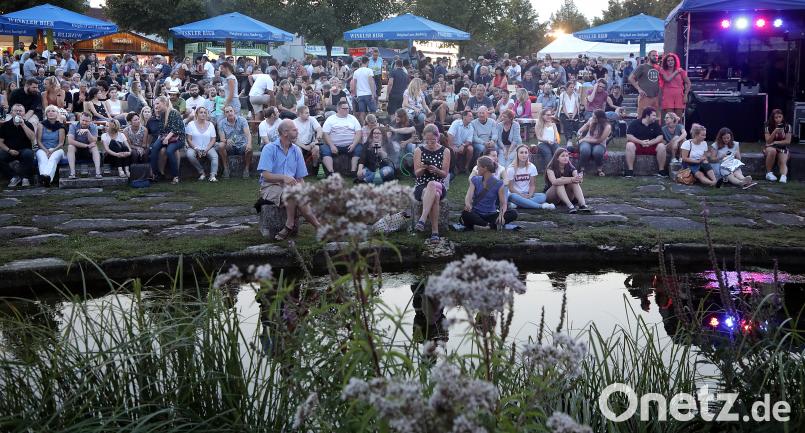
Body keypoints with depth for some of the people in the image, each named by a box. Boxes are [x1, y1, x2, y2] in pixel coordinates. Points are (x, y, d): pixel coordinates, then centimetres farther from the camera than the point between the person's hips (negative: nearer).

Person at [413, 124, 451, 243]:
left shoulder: (445, 151, 5)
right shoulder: (419, 151, 6)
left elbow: (445, 174, 2)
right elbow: (417, 173, 3)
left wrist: (436, 170, -20)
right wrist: (423, 168, -20)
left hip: (439, 186, 0)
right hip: (421, 186, 0)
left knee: (432, 185, -39)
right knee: (434, 196, -37)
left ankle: (422, 220, -44)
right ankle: (435, 231, -41)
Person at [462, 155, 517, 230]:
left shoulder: (498, 184, -2)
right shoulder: (475, 180, 3)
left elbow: (503, 203, -5)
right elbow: (468, 196, -11)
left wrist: (501, 214, -29)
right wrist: (467, 204, -36)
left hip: (491, 215, 0)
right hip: (476, 214, 0)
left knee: (513, 213, -24)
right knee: (465, 213, -35)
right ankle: (491, 224, -22)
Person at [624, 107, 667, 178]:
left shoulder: (655, 124, 3)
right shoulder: (635, 123, -6)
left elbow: (660, 137, -4)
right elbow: (629, 137, -15)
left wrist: (650, 143, -22)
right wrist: (641, 142, -26)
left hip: (651, 146, 2)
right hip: (637, 145, -2)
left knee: (662, 146, -25)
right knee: (629, 145, -34)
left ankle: (661, 170, -15)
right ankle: (630, 170, -30)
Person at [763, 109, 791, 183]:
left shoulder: (787, 127, -2)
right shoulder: (768, 127, -5)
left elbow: (788, 141, -5)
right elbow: (768, 141, -10)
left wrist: (775, 142, -15)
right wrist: (775, 131, -23)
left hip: (782, 148, 1)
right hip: (770, 147, -1)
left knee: (783, 163, -27)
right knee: (772, 151, -36)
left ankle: (784, 176, -50)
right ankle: (769, 173, -27)